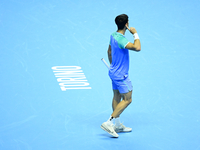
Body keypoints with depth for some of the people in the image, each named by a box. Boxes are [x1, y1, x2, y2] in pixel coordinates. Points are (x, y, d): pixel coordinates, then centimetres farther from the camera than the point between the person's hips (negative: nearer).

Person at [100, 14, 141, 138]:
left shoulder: (114, 35, 3)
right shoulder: (120, 39, -28)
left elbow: (109, 51, 18)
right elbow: (137, 48, -38)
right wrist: (135, 34, -23)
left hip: (114, 71, 10)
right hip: (121, 75, -10)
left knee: (117, 97, 15)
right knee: (127, 99, -4)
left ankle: (117, 125, 23)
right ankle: (109, 123, -8)